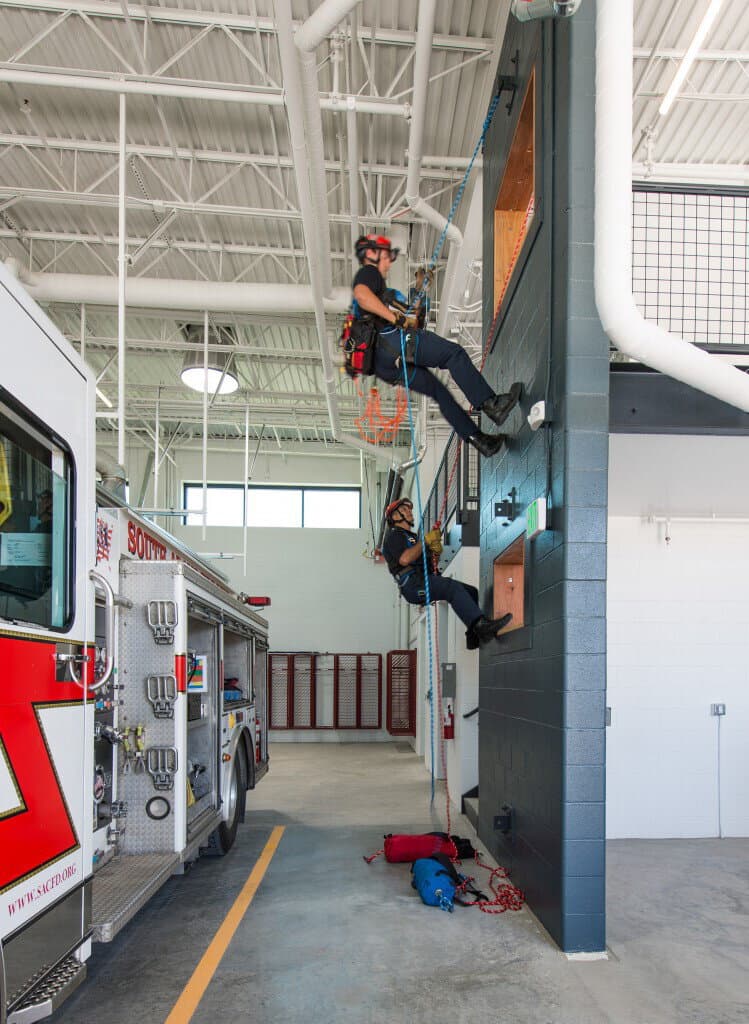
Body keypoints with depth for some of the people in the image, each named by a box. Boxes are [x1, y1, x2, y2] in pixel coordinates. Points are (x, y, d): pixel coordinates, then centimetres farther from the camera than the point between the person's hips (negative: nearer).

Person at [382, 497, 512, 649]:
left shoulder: (412, 537, 33)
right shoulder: (394, 535, 4)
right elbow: (404, 559, -17)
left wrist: (435, 549, 2)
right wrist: (426, 540, -8)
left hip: (425, 579, 9)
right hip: (413, 584, -9)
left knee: (471, 591, -3)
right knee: (453, 587, -30)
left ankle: (474, 638, -10)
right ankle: (481, 625, -42)